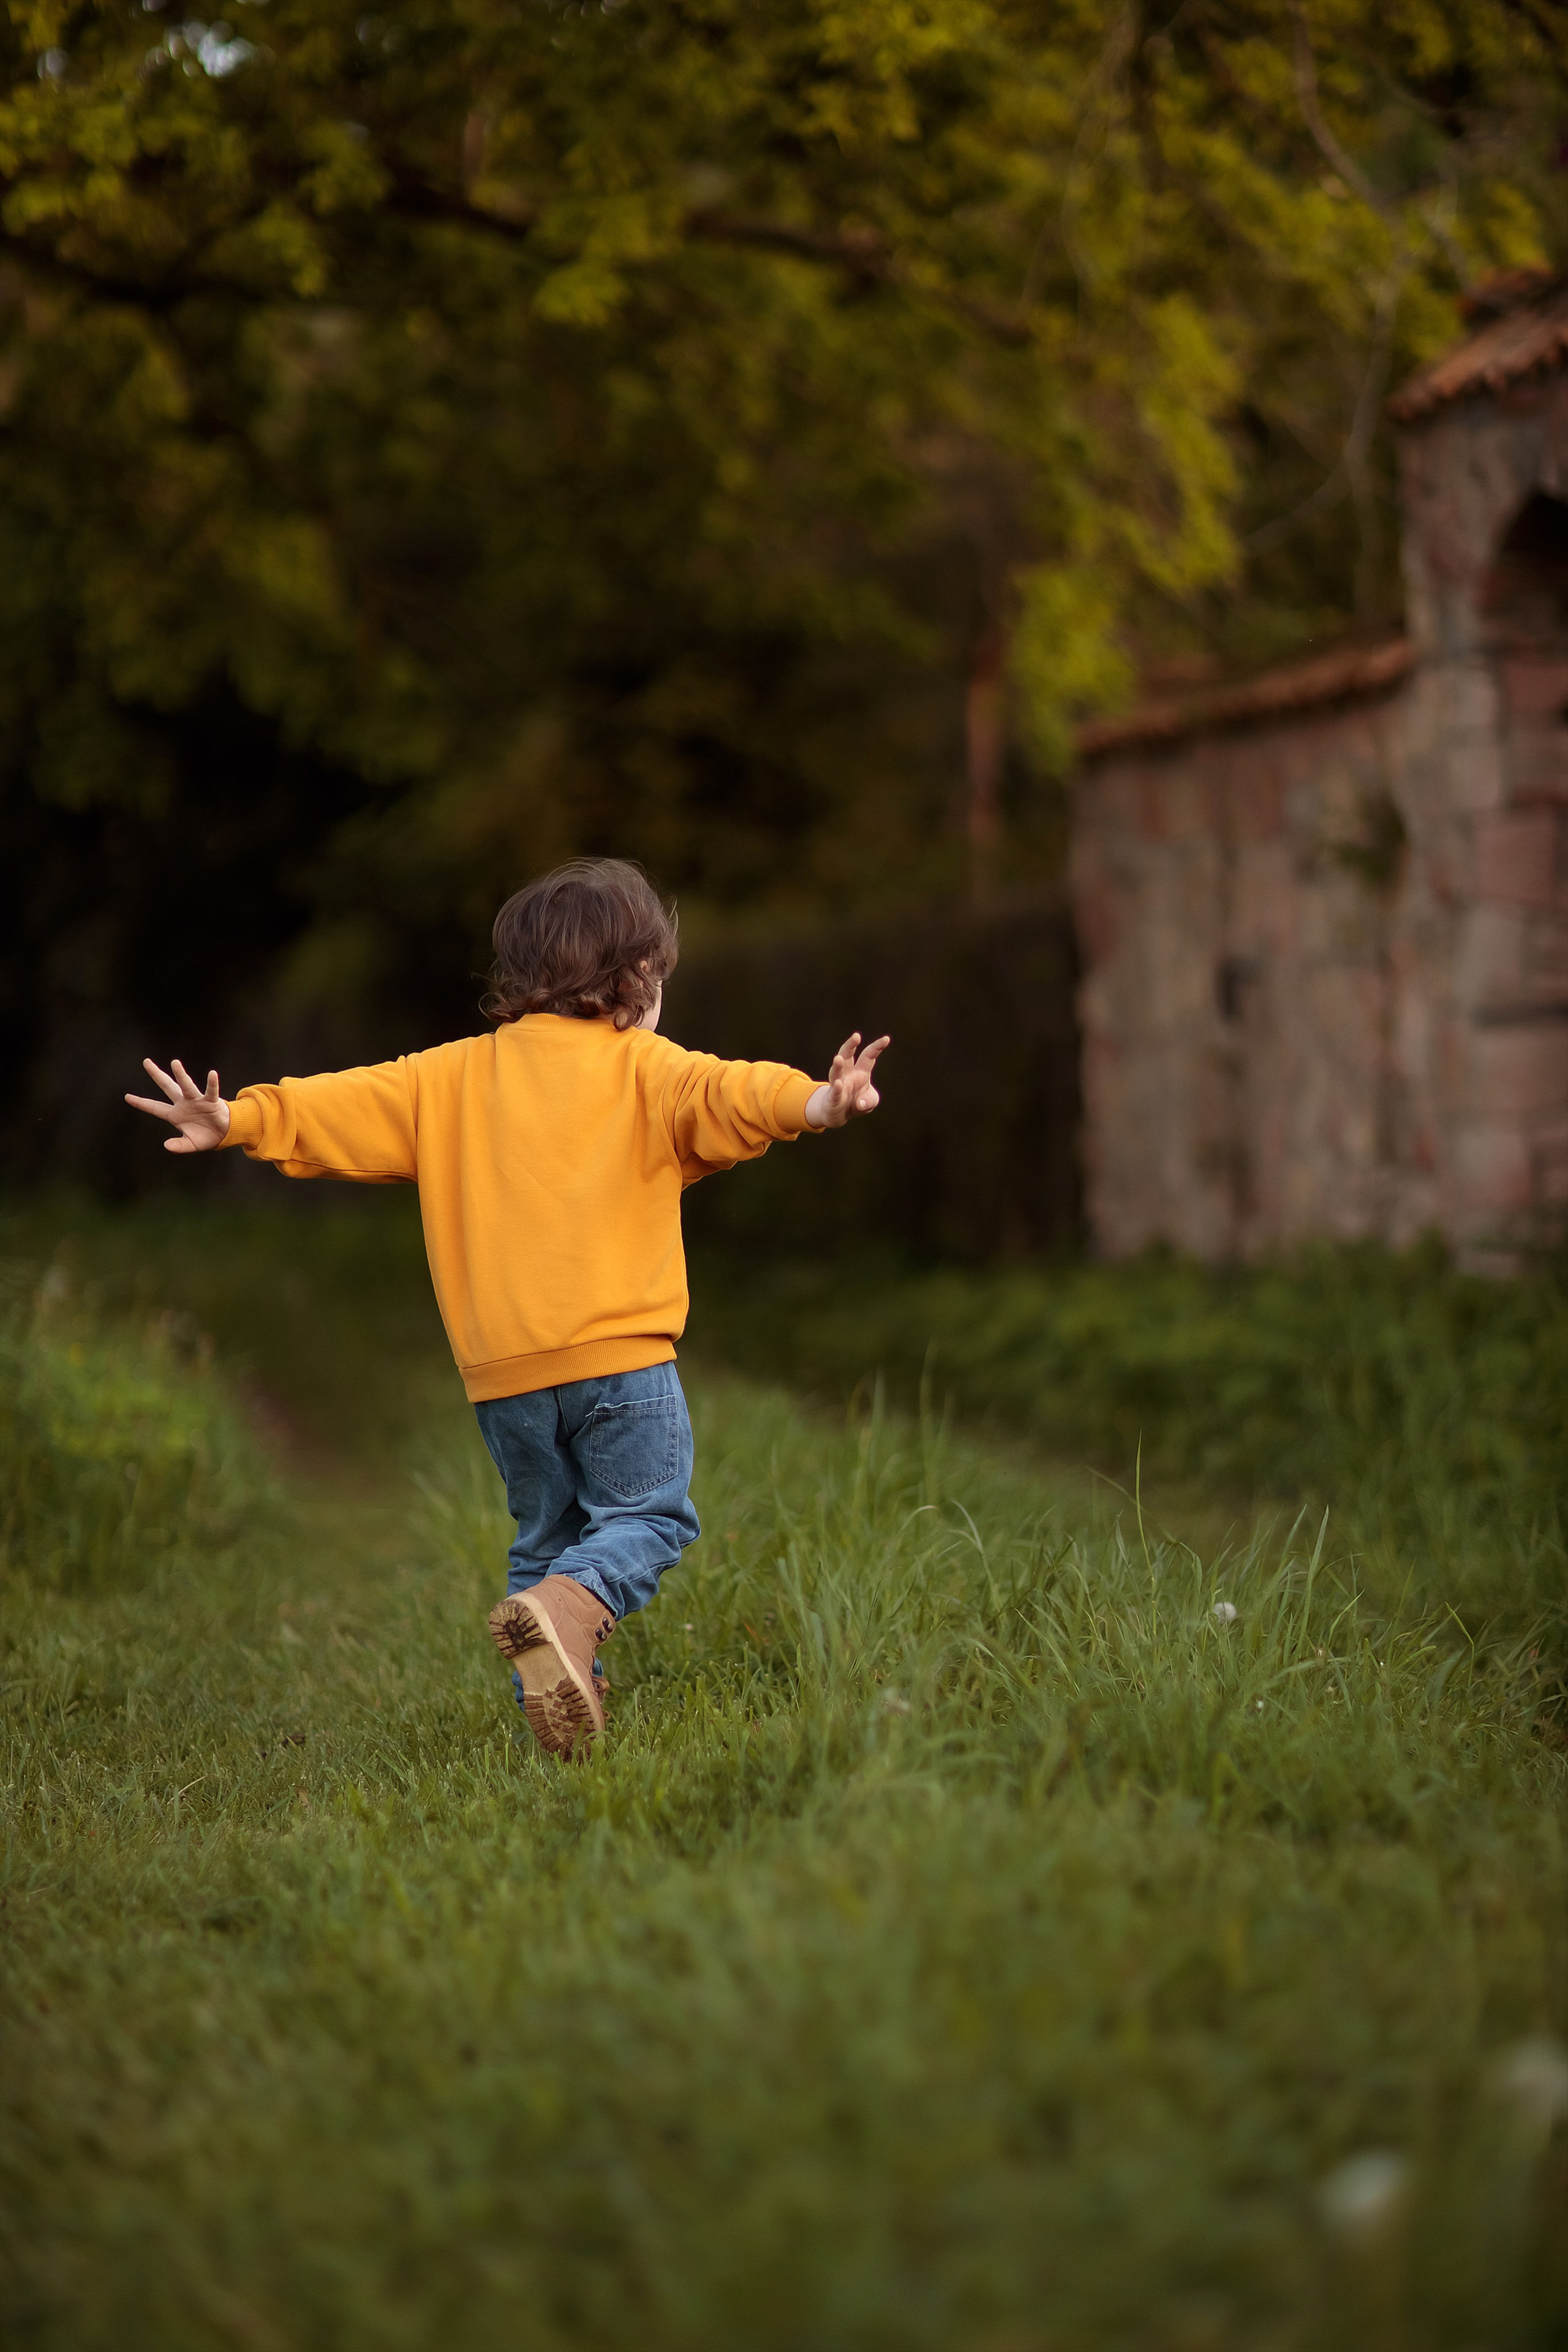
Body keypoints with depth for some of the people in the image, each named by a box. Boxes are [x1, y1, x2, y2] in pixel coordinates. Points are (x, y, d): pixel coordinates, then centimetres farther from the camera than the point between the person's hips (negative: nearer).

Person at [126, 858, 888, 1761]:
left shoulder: (453, 1076, 14)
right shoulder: (646, 1069, 2)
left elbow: (351, 1107, 10)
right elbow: (723, 1095, -17)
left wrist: (241, 1120, 13)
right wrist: (812, 1104, -31)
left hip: (503, 1368, 4)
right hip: (619, 1350, -4)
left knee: (548, 1532, 17)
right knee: (648, 1515, 3)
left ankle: (561, 1701, 8)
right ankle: (569, 1610, -25)